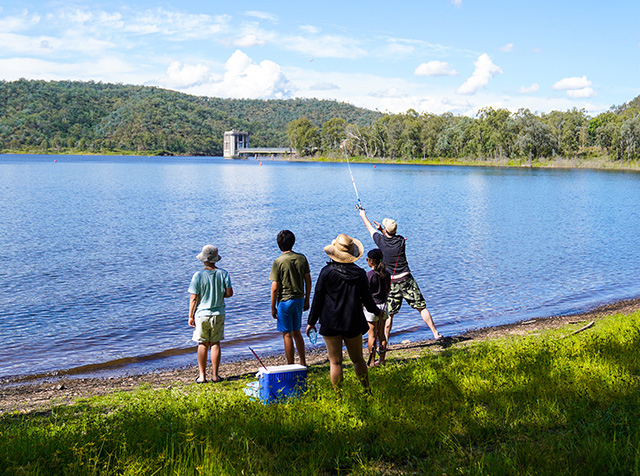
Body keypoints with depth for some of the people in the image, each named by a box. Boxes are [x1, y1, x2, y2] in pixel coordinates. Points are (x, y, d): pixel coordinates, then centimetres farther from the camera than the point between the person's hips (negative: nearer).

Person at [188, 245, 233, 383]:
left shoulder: (198, 276, -10)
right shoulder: (223, 274, -4)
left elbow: (193, 298, -8)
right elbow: (229, 293, -3)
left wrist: (191, 316, 2)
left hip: (202, 314, -2)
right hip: (218, 314, 2)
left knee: (203, 344, 8)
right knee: (215, 343, 9)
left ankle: (202, 375, 12)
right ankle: (215, 375, 11)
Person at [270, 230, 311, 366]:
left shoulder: (278, 262, -14)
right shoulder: (302, 258, 0)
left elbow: (275, 287, -14)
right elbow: (308, 281, 5)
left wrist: (273, 307, -5)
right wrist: (306, 300, 16)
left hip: (285, 300, -5)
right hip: (299, 299, 5)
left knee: (287, 335, 3)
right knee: (297, 332, 19)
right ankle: (303, 363, 24)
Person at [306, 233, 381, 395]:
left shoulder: (326, 272, -10)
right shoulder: (359, 273, -3)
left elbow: (317, 299, -6)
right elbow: (366, 299, 7)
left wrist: (311, 322, 4)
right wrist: (376, 311, 27)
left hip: (330, 323, -2)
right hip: (353, 323, 3)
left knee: (335, 362, 4)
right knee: (358, 359, 17)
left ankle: (338, 396, 7)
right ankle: (367, 392, 23)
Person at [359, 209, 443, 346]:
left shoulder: (381, 241, -6)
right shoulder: (401, 241, -2)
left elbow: (370, 228, 14)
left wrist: (363, 216, 30)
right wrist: (382, 230, 23)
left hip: (391, 283, -1)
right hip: (407, 280, 1)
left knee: (389, 315, 5)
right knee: (422, 308, 7)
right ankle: (436, 333, 10)